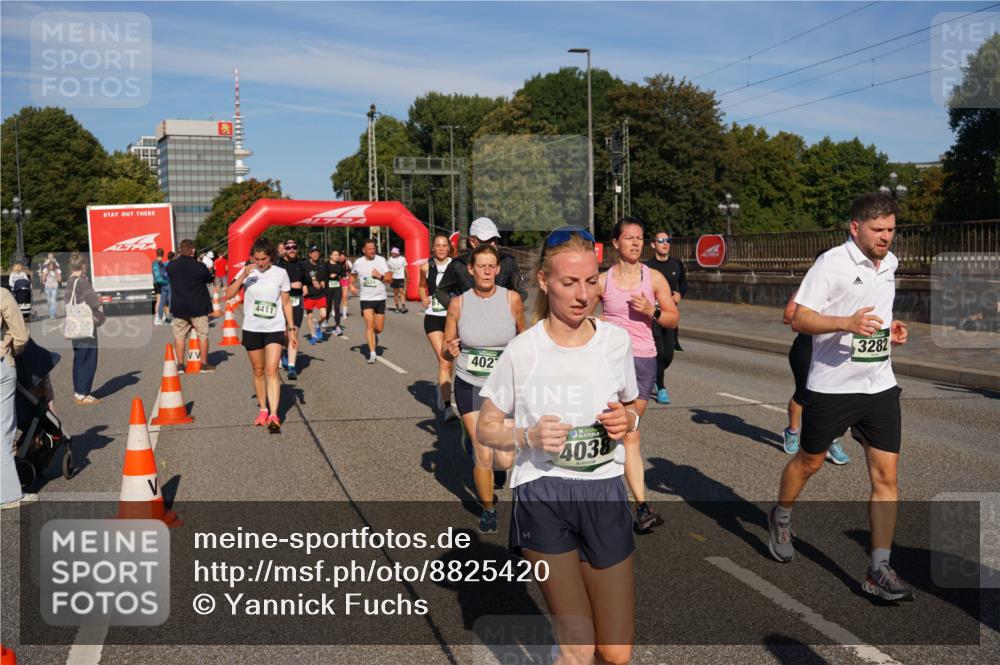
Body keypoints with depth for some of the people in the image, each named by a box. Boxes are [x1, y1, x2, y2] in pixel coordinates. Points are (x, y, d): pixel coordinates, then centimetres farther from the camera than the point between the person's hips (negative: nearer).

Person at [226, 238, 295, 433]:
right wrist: (244, 275, -21)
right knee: (258, 371, 12)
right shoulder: (247, 272, -1)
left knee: (272, 371, -11)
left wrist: (291, 329, 4)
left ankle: (274, 416, -13)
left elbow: (286, 303, 5)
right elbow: (228, 295, -11)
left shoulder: (280, 273, -2)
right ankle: (263, 410, 27)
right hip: (252, 329, 2)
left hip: (275, 329, -2)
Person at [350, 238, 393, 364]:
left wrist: (380, 276, -22)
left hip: (380, 298, 1)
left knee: (379, 328, 6)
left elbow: (390, 279, -5)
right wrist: (351, 285, 3)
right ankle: (372, 354, -12)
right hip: (366, 298, -1)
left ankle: (374, 335, 43)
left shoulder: (381, 260, -4)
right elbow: (352, 274, 20)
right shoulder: (358, 262, 0)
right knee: (370, 325, -14)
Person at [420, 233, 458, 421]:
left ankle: (442, 388, 42)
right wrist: (423, 299, 1)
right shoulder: (426, 267, 1)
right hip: (433, 318, -1)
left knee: (449, 361, 14)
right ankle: (447, 407, -14)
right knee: (443, 361, -13)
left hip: (452, 316, 1)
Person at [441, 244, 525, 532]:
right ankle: (488, 510, 25)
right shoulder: (458, 303, -6)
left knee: (505, 461, -6)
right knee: (483, 455, -2)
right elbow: (445, 351, 1)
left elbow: (524, 338, 8)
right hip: (470, 386, 0)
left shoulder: (512, 299, -8)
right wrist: (450, 351, -21)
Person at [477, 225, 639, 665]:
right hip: (542, 496, -3)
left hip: (604, 494, 3)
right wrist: (529, 436, -18)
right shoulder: (522, 351, -8)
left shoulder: (616, 341, 0)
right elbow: (485, 429, 2)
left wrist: (627, 419, -7)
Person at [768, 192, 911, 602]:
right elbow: (799, 320, -16)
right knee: (809, 462, 13)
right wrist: (846, 323, -31)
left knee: (886, 476, -1)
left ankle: (879, 571, 5)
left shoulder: (889, 263, 10)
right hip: (831, 385, -5)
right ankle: (780, 519, 41)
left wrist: (891, 330, 7)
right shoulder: (832, 263, -13)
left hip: (880, 386, 6)